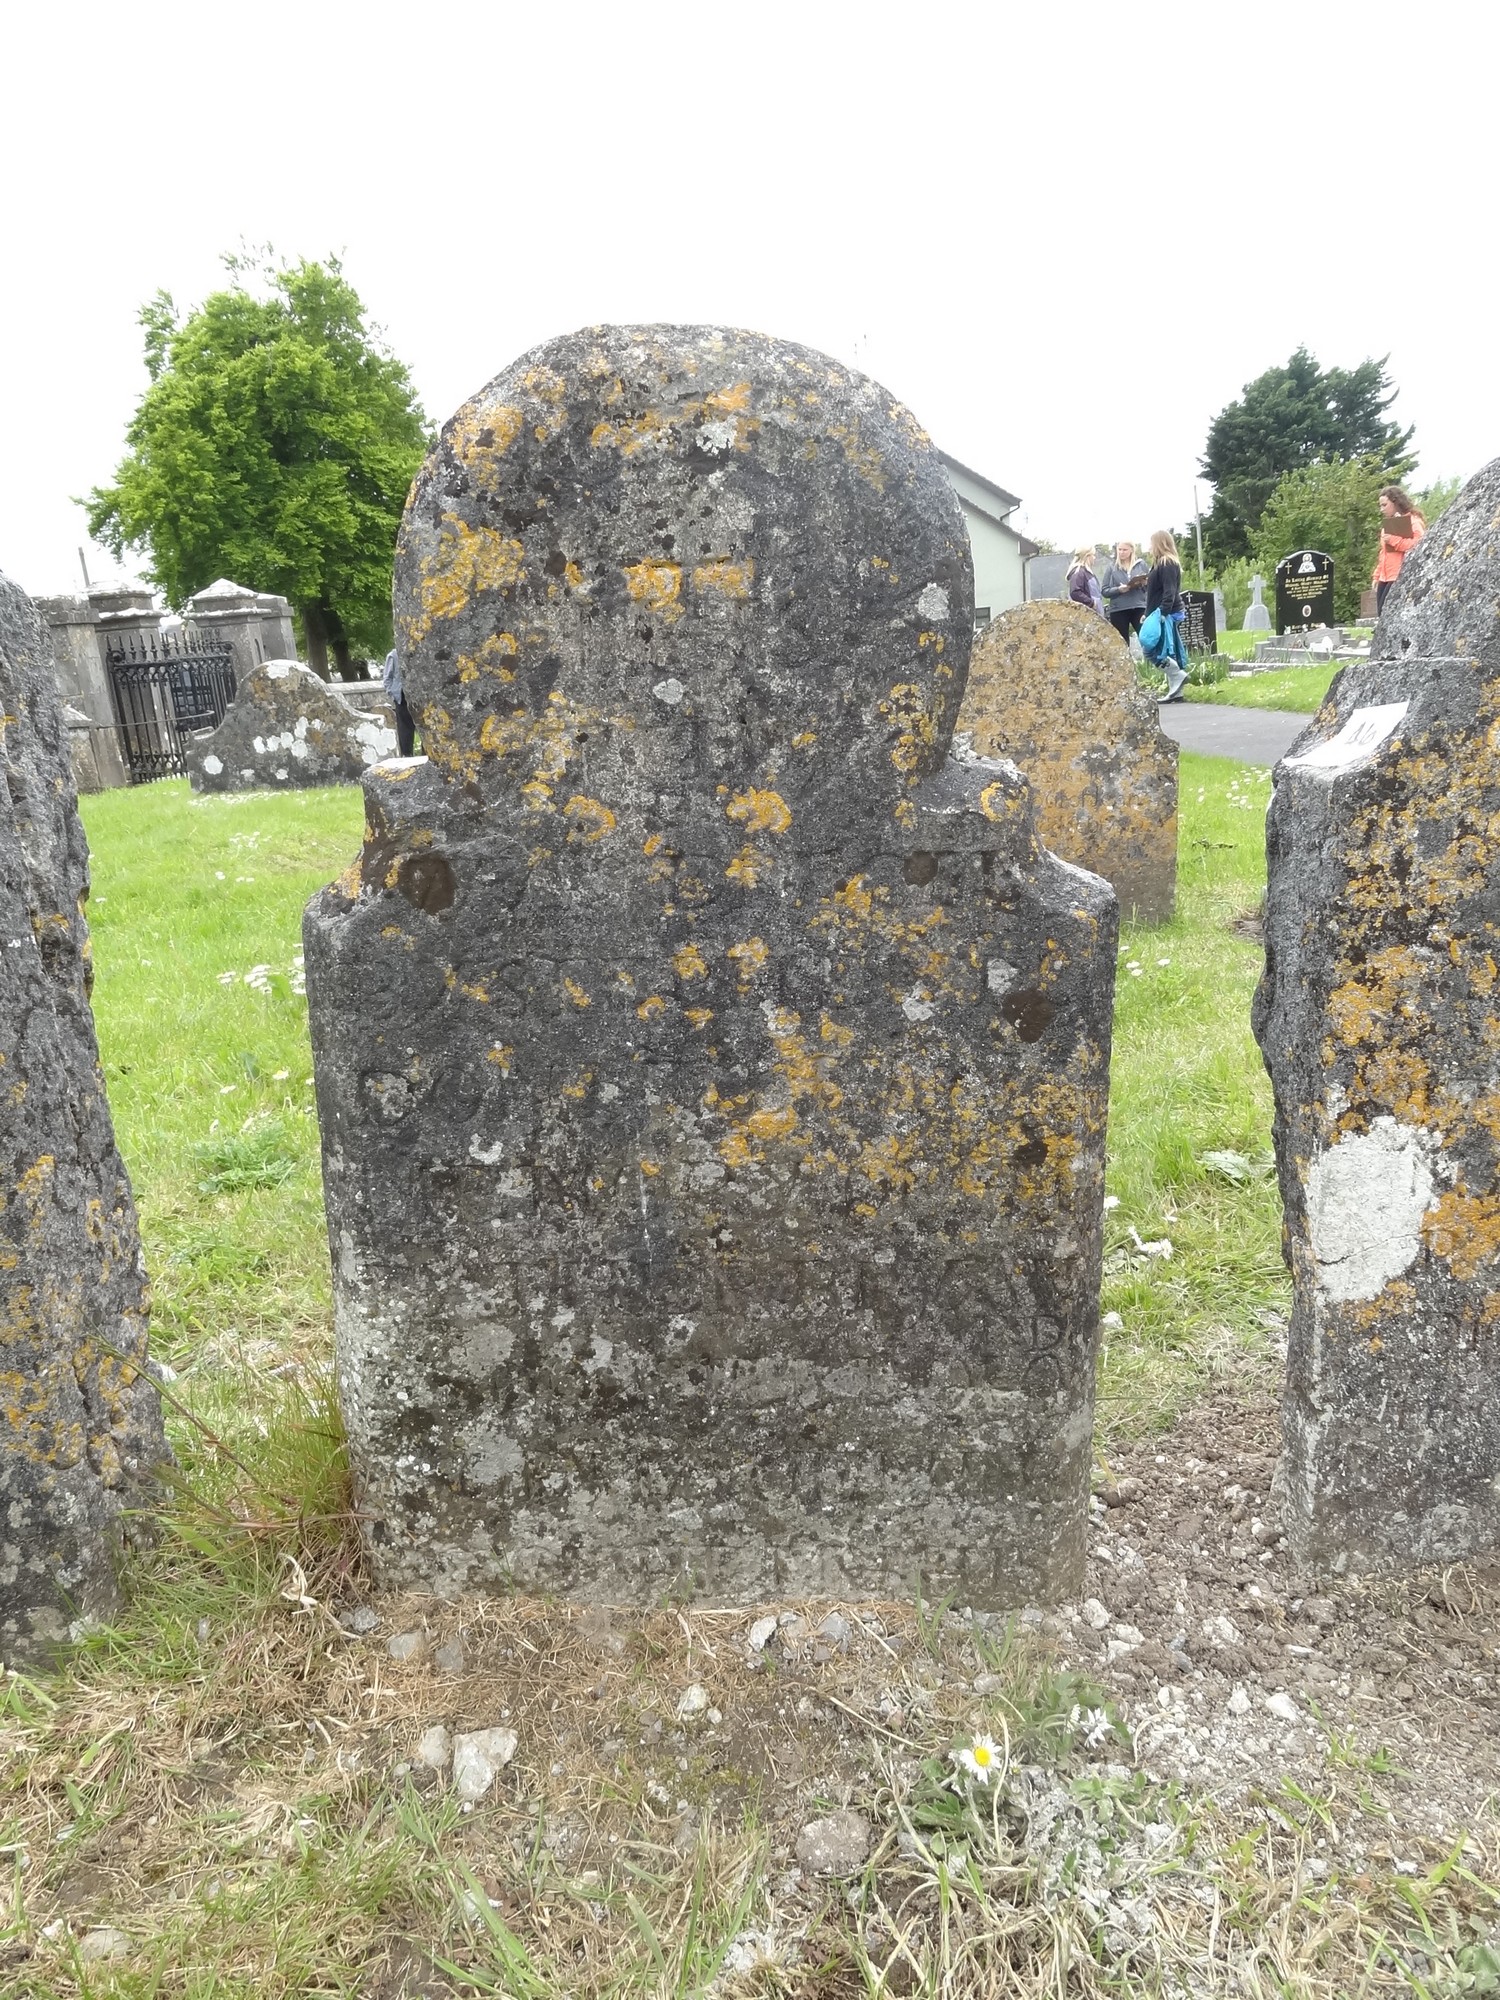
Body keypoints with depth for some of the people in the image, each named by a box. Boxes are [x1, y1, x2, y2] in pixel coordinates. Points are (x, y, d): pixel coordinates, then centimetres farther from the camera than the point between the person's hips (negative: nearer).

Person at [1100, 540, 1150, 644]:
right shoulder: (1112, 567, 6)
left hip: (1139, 608, 0)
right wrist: (1118, 589, -15)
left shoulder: (1141, 564, 8)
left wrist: (1144, 584, -10)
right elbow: (1104, 590, 2)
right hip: (1118, 610, 0)